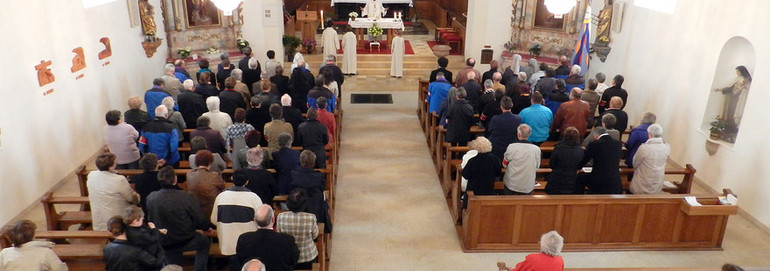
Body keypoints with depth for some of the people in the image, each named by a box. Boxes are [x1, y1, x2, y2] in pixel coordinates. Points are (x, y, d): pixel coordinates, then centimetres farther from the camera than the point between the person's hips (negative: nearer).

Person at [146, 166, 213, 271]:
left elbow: (150, 219, 3)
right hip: (185, 242, -4)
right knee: (205, 243, 27)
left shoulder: (150, 198, -15)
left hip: (163, 245, 4)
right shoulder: (186, 197, -27)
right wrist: (207, 228, 6)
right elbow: (199, 219, -17)